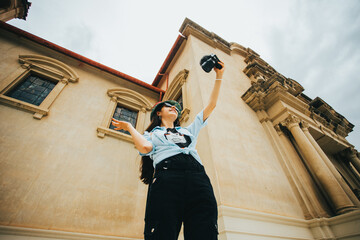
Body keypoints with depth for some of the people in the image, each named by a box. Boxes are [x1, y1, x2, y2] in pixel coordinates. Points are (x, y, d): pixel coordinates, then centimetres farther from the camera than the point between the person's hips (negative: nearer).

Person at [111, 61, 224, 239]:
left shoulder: (189, 130, 36)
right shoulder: (152, 133, 28)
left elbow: (211, 105, 36)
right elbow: (145, 147, 2)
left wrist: (219, 76, 37)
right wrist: (130, 128, 19)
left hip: (198, 177, 3)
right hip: (166, 175, -2)